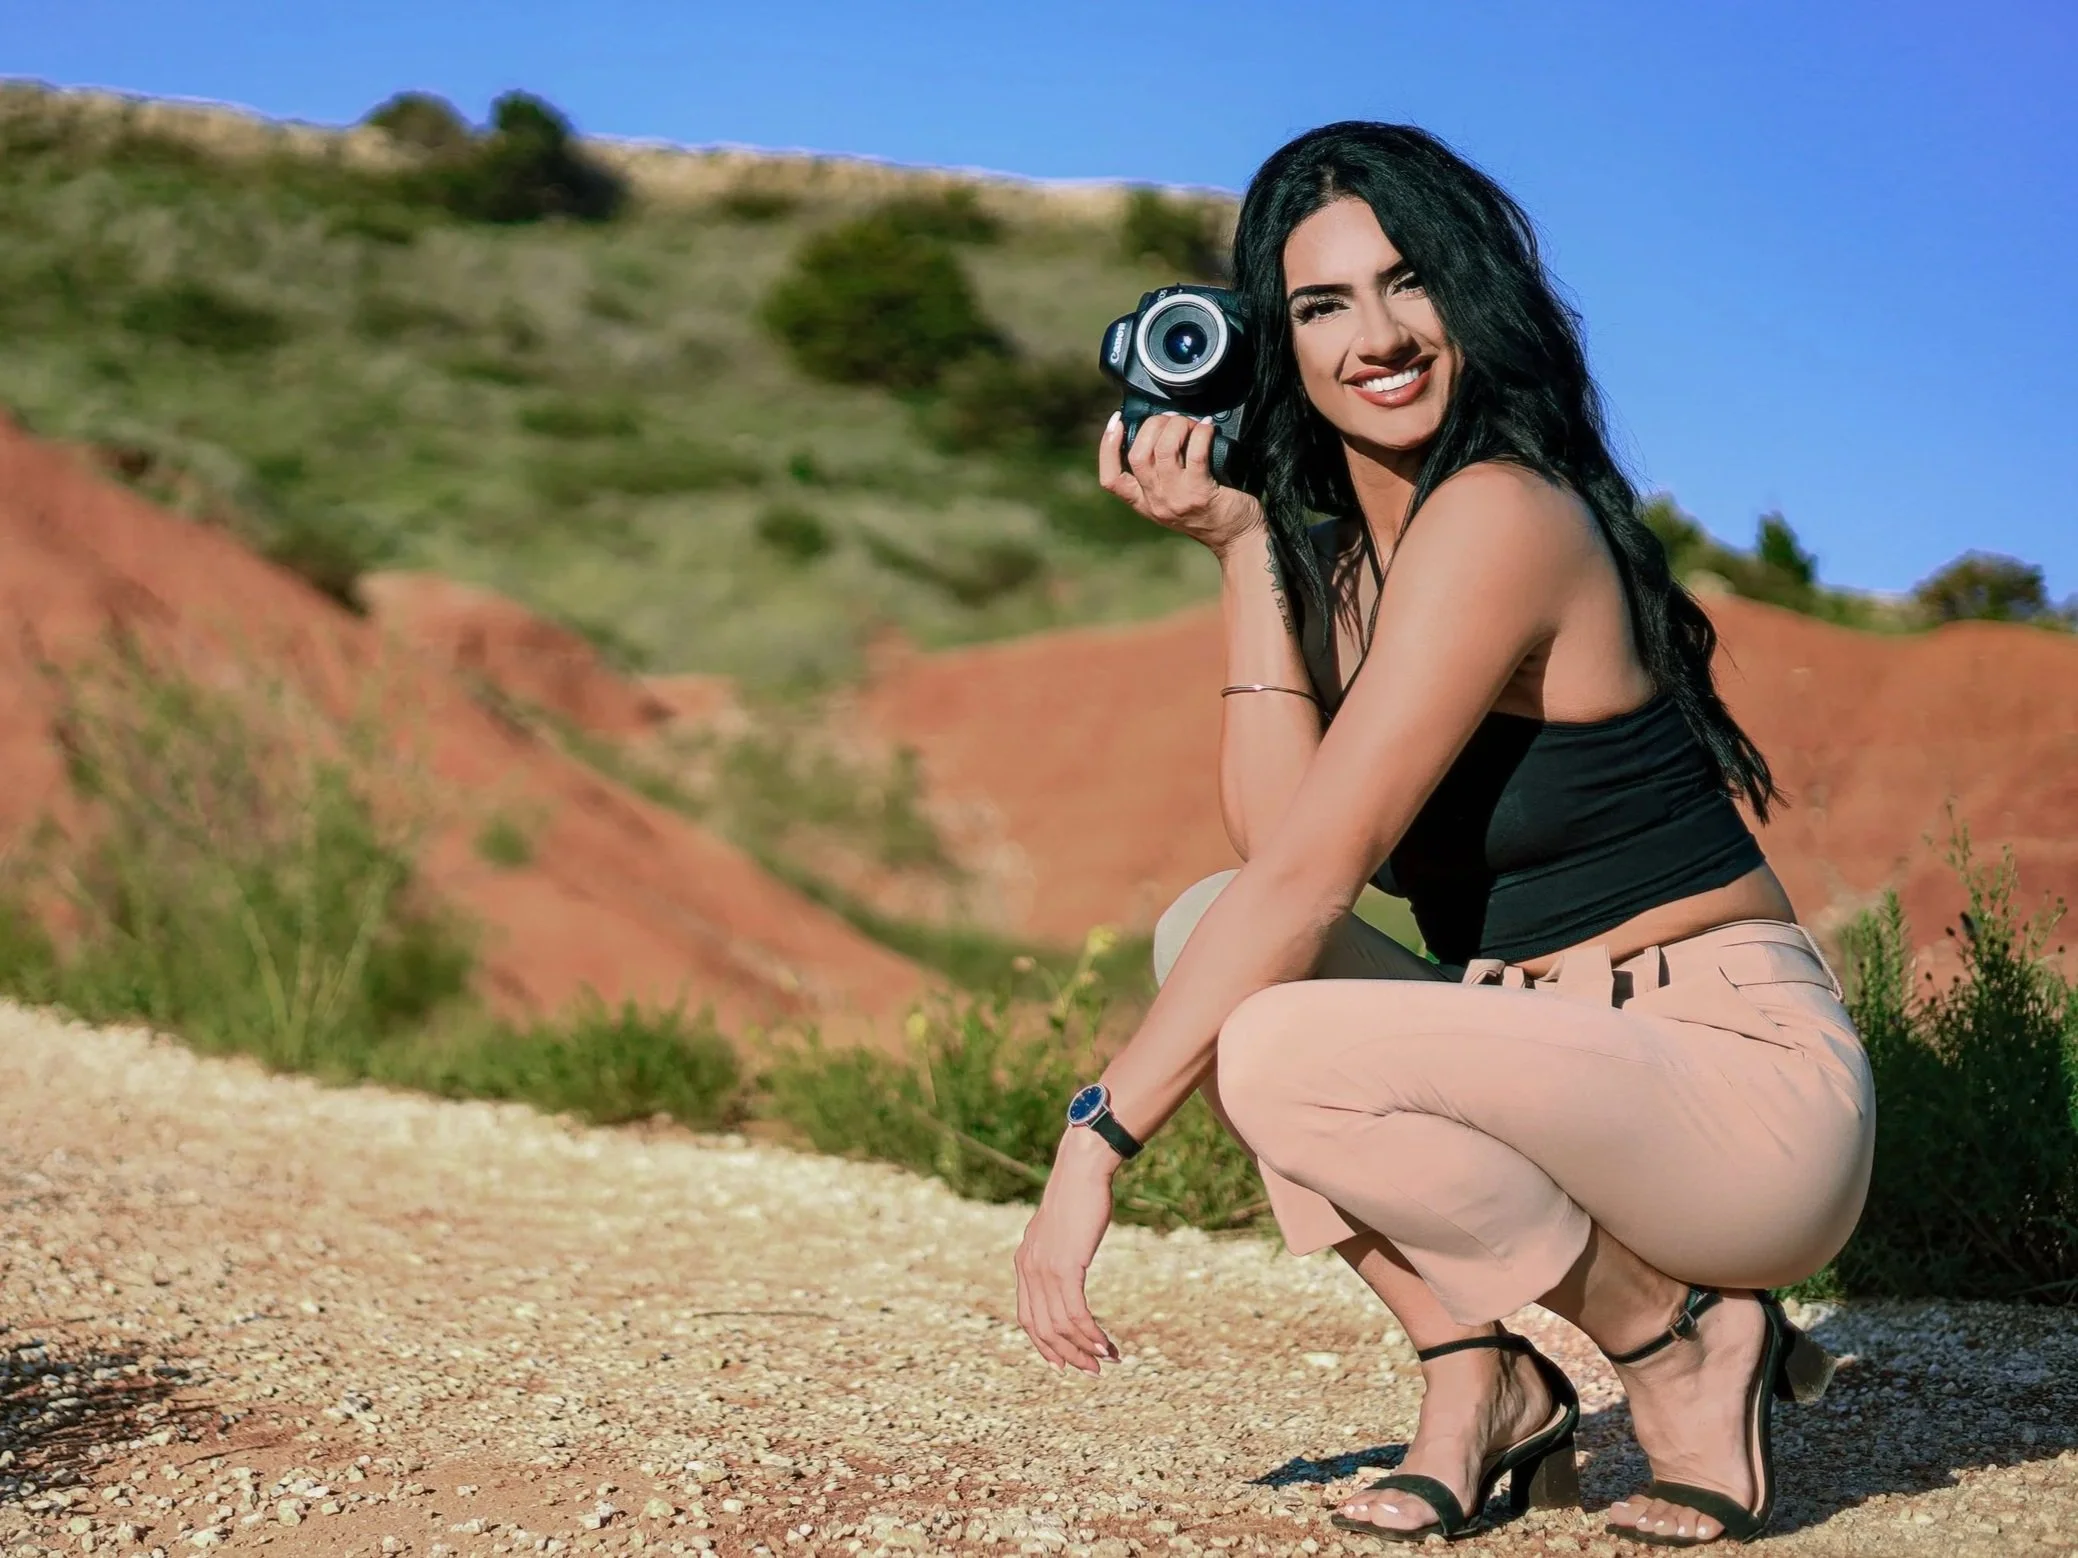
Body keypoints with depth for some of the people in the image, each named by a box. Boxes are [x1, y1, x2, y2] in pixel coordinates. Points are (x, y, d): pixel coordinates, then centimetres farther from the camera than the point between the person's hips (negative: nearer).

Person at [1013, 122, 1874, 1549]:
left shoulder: (1497, 517, -17)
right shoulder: (1342, 538, 10)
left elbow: (1313, 875, -22)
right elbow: (1274, 845, -5)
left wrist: (1097, 1139, -22)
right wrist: (1245, 549, -6)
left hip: (1754, 1086, -8)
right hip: (1569, 1062, 8)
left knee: (1272, 1048, -27)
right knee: (1203, 932, -4)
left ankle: (1686, 1347, -5)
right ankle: (1478, 1376, -1)